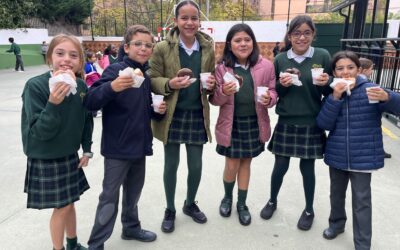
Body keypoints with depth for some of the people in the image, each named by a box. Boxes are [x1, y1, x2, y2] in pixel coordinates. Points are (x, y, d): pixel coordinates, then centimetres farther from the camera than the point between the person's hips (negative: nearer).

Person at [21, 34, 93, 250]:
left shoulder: (81, 85, -6)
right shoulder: (35, 86, -21)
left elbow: (87, 120, 8)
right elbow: (40, 132, -24)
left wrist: (87, 149, 8)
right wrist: (53, 103, -38)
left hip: (70, 156, 5)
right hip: (45, 160, -5)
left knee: (69, 203, 18)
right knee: (61, 207, 6)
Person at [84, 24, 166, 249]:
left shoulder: (146, 76, 8)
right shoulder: (115, 70, -13)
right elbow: (91, 102, -24)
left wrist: (159, 110, -3)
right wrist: (111, 87, -41)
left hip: (139, 145, 7)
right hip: (118, 147, -6)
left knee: (133, 191, 21)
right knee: (110, 196, 3)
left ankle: (131, 227, 41)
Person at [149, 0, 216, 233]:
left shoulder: (208, 48, 4)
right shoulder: (163, 48, -5)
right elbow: (153, 80, -3)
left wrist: (211, 84, -10)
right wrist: (169, 84, -23)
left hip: (197, 115, 2)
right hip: (172, 115, -2)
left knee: (196, 166, 11)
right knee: (171, 165, 10)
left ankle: (190, 204, 38)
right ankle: (170, 210, 31)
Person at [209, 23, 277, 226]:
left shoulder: (266, 66, -4)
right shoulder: (222, 67, -4)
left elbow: (273, 92, 4)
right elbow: (214, 100, -2)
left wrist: (268, 99, -19)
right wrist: (224, 92, -24)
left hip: (254, 123, 1)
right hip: (231, 124, -1)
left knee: (246, 163, 14)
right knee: (232, 165, 6)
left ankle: (242, 204, 33)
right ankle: (227, 197, 37)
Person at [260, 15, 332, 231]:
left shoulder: (322, 56, -3)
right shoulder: (280, 59, 0)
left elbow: (329, 92, 2)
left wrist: (325, 83, -19)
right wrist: (282, 85, -14)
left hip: (311, 124, -1)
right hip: (286, 123, 1)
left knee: (307, 167, 11)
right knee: (280, 165, 11)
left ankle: (309, 210, 32)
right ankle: (272, 201, 36)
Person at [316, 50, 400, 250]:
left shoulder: (369, 90, -10)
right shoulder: (332, 93, -1)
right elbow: (323, 124, -11)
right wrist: (335, 97, -21)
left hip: (363, 157, -3)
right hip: (336, 155, 4)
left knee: (361, 201, 3)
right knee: (336, 193, 21)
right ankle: (336, 223, 45)